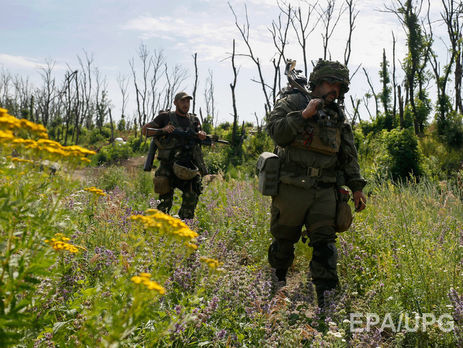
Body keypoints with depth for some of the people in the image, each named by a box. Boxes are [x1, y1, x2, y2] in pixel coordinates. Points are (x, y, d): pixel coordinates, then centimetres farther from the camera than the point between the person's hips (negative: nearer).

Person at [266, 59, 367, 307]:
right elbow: (276, 132, -14)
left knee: (325, 242, -3)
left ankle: (327, 299, -1)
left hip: (324, 191, 4)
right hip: (292, 188, -3)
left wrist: (356, 186, 14)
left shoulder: (338, 117, 16)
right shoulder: (292, 102, 1)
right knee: (284, 241, 9)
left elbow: (349, 155, 19)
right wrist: (304, 114, -19)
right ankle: (275, 285, 32)